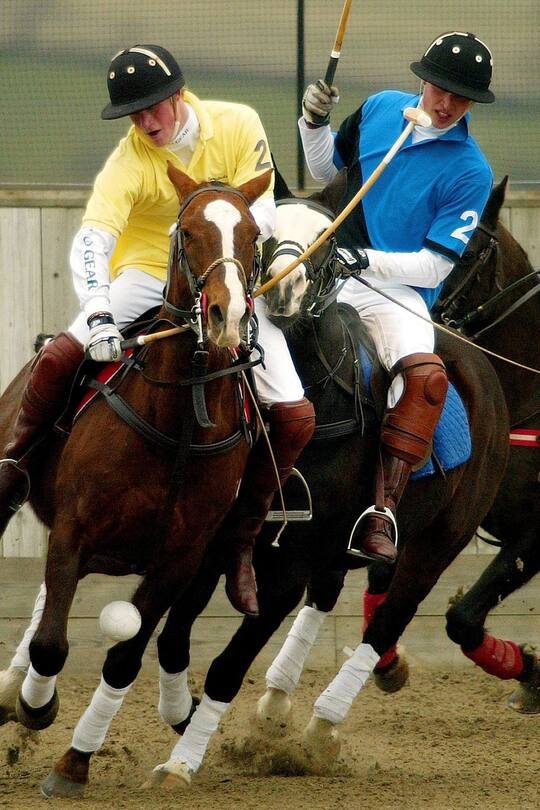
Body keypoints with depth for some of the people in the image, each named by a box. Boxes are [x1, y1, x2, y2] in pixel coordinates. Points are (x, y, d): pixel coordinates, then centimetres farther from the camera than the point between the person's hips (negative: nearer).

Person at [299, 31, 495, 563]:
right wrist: (314, 123, 1)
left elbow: (435, 265, -10)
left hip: (399, 290, -4)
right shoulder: (381, 109, 6)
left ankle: (382, 513, -33)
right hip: (330, 275, 4)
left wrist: (369, 260, -22)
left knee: (426, 375, -31)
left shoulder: (469, 172, -7)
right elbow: (326, 168, 20)